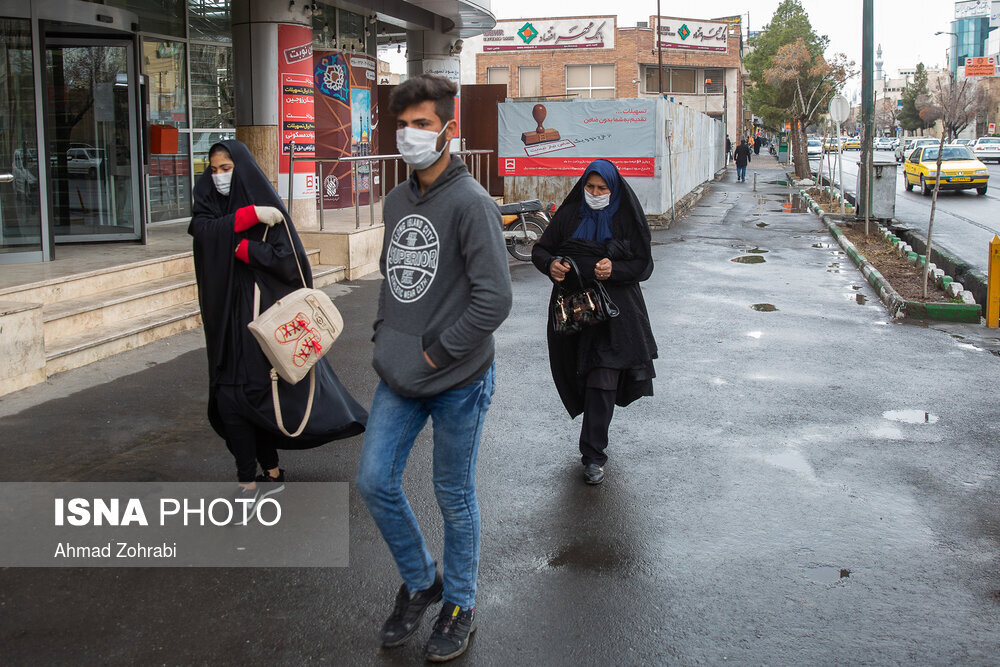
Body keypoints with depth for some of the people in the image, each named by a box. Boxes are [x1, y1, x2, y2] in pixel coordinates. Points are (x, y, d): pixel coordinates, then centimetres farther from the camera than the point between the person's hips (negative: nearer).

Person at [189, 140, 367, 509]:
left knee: (234, 398, -9)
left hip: (258, 313, -6)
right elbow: (204, 231, -13)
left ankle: (248, 482, 2)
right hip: (224, 315, 6)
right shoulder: (209, 203, 9)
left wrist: (238, 247, -18)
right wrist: (250, 216, -20)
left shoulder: (267, 204, -7)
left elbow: (289, 259, -16)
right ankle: (271, 472, 24)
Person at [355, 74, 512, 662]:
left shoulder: (471, 203, -16)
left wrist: (438, 351, -16)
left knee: (454, 496, 8)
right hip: (399, 376, 7)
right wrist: (386, 338, 10)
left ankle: (460, 604, 29)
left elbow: (494, 299, -23)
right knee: (375, 482, 8)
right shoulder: (397, 200, 8)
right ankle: (420, 581, 32)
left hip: (457, 381, -7)